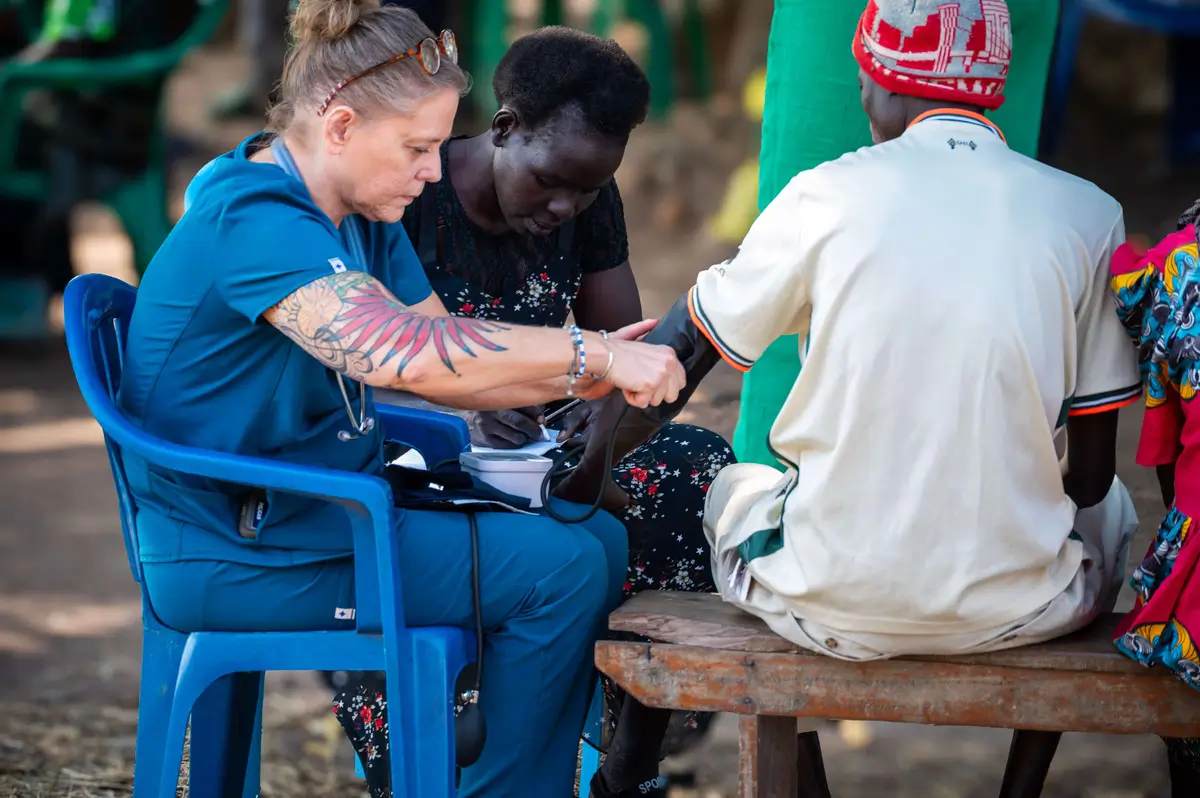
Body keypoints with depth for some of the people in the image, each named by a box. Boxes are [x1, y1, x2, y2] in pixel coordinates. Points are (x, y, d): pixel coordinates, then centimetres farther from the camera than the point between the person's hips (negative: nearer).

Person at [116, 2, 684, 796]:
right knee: (559, 571, -16)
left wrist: (578, 378, -8)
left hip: (333, 505, 10)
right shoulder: (251, 222, -24)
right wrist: (596, 352, -31)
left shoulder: (365, 218, 9)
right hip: (238, 553, -10)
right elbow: (405, 352, -36)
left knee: (597, 541, 9)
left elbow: (450, 363, 10)